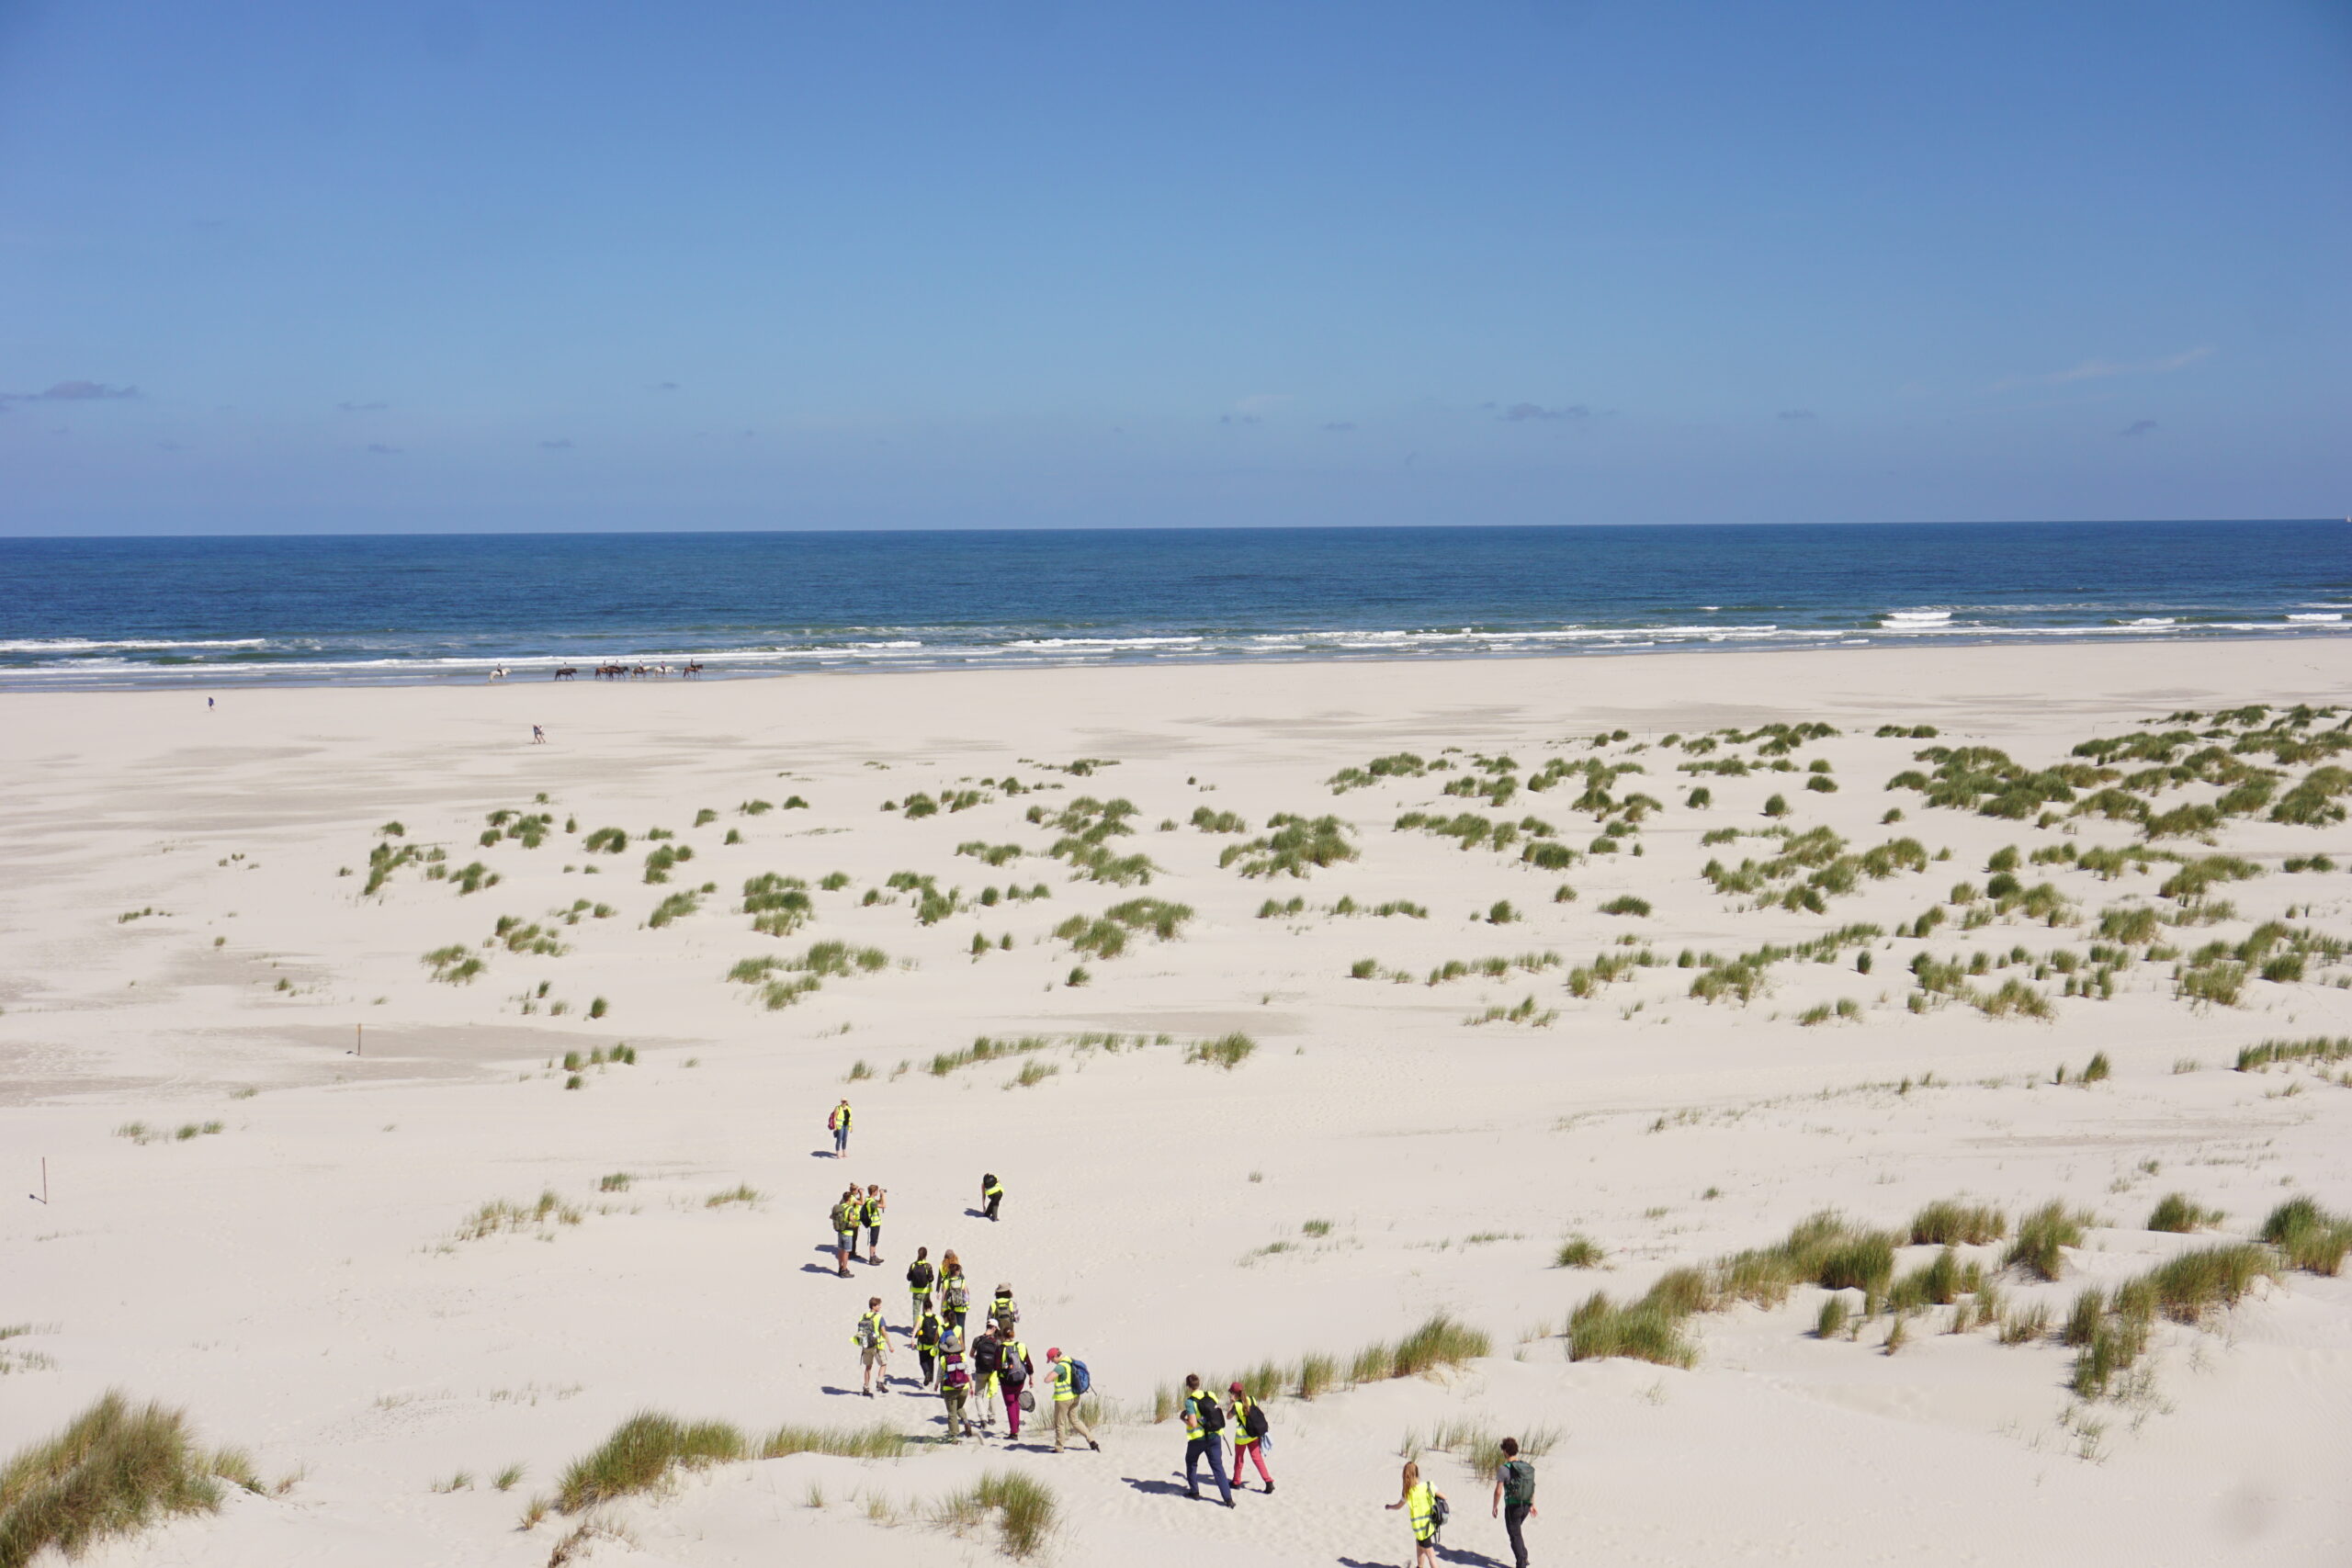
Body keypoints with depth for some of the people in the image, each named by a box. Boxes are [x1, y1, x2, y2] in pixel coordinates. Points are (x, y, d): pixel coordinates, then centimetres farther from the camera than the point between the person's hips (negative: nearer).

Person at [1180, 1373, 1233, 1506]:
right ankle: (1228, 1499, -7)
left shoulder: (1190, 1401, -16)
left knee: (1191, 1463, 23)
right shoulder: (1211, 1396, -1)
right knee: (1218, 1467, 4)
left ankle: (1194, 1492, 27)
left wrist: (1184, 1420, -3)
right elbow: (1220, 1414, 8)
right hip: (1215, 1437, 4)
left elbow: (1193, 1424, -21)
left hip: (1197, 1439, -4)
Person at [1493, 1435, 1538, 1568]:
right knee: (1517, 1531, 26)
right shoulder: (1527, 1467, 3)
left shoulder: (1504, 1469, -16)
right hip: (1525, 1506, 6)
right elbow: (1533, 1487, 10)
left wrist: (1495, 1507, -2)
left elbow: (1498, 1491, -16)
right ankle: (1524, 1557, 24)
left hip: (1512, 1507, -6)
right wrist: (1532, 1505, 20)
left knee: (1515, 1535, 4)